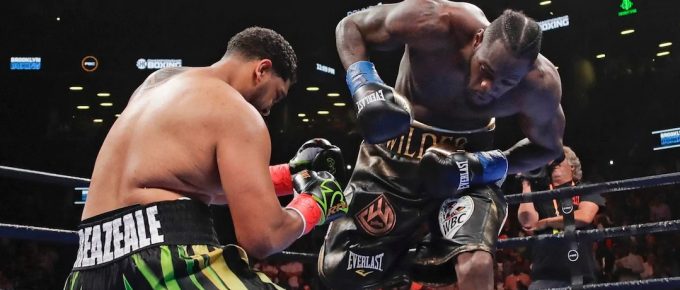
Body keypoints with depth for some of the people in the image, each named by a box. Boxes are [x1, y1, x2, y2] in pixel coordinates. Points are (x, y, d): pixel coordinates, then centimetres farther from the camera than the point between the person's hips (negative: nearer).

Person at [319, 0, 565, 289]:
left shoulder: (539, 85, -23)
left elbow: (548, 147, -3)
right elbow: (350, 26, -12)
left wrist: (483, 166, -20)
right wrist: (364, 86, -31)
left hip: (467, 158, 0)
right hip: (395, 149, 1)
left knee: (476, 265, -28)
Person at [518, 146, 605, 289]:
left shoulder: (585, 190, 12)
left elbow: (584, 217, -7)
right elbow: (527, 222, -1)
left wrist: (545, 223, -1)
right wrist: (526, 185, 3)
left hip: (581, 273, -1)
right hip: (545, 275, 1)